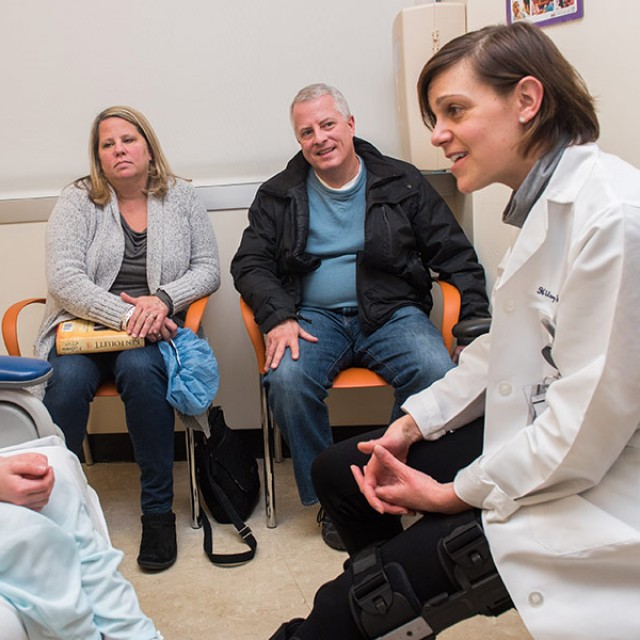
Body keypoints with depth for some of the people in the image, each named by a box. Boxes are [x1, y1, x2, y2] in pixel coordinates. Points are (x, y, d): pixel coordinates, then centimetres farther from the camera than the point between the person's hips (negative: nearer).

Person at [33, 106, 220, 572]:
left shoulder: (181, 199, 10)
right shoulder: (78, 201, 5)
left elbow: (208, 269, 6)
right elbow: (64, 278, -7)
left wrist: (163, 298, -14)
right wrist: (124, 314, -20)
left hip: (154, 330, 0)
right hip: (85, 324, 1)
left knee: (139, 368, -34)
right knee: (67, 378, -32)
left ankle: (159, 509, -22)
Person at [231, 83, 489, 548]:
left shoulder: (401, 182, 10)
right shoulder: (279, 196, 13)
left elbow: (455, 255, 9)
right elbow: (250, 263, 7)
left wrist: (476, 321, -6)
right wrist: (278, 318, -13)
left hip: (393, 313, 0)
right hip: (316, 316, 1)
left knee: (437, 374, -31)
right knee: (287, 379, -31)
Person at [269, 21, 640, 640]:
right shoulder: (544, 202, 6)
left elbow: (590, 415, -24)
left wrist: (457, 492, -13)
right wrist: (415, 422, 2)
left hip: (588, 492, -9)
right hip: (527, 445, 9)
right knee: (337, 471, 12)